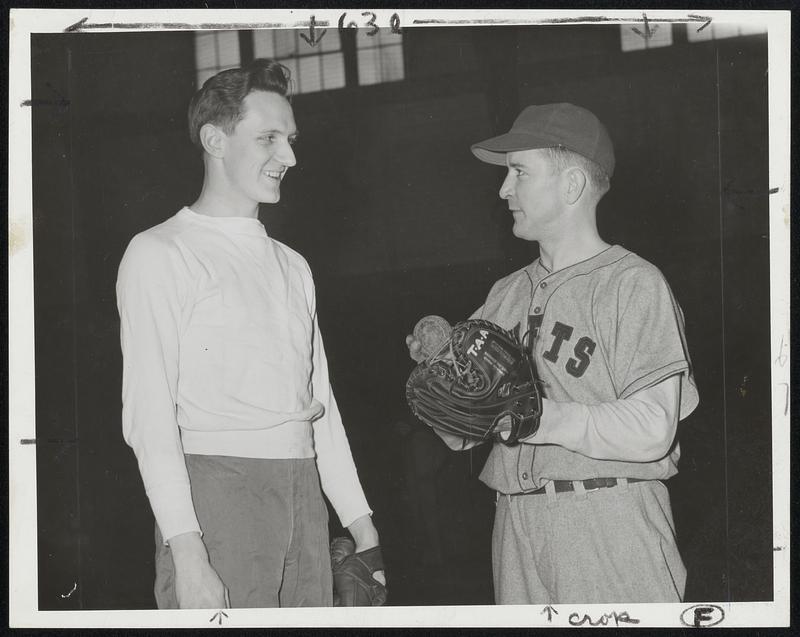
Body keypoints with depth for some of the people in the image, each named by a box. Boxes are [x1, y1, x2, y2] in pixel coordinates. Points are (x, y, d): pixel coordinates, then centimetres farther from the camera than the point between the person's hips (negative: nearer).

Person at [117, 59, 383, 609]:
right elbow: (150, 416, -10)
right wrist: (186, 551, -19)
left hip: (304, 496, 6)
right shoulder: (160, 254, -1)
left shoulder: (292, 266, 21)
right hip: (215, 492, -6)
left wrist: (360, 521, 15)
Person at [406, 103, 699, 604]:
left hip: (609, 522, -6)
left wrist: (536, 416, -17)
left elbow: (651, 430, -15)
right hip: (516, 521, 6)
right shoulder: (507, 294, 16)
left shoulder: (633, 284, -5)